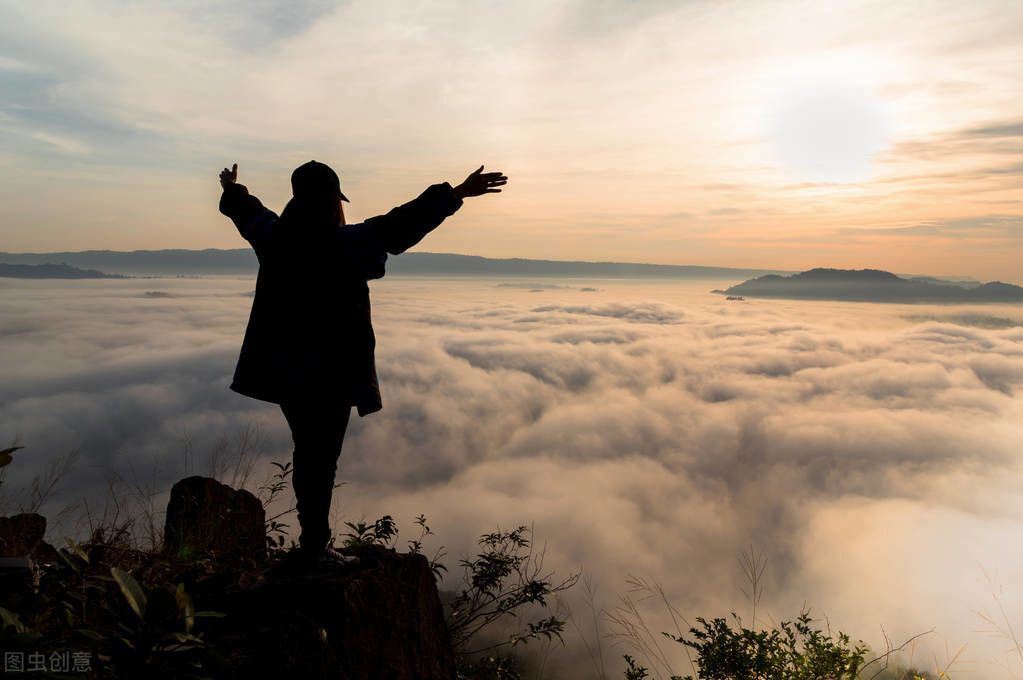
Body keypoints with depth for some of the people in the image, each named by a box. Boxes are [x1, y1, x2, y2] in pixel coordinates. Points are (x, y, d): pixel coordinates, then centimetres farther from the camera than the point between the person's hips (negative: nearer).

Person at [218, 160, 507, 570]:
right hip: (331, 371, -7)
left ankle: (312, 539, 31)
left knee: (307, 452, 18)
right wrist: (457, 194, -16)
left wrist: (232, 191, 47)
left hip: (286, 368, 7)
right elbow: (402, 223, -18)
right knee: (322, 458, 3)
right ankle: (314, 547, 13)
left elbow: (248, 213, 25)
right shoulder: (348, 244, -14)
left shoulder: (274, 237, 5)